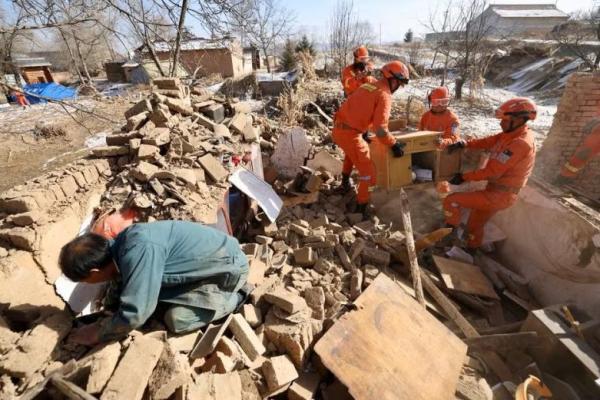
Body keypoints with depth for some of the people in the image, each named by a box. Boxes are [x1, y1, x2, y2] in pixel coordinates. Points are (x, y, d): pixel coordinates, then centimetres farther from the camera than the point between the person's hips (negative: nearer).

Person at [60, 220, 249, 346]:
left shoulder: (140, 252, -32)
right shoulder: (121, 244, -3)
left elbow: (133, 315, -28)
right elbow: (120, 280, 17)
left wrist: (97, 332, -11)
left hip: (229, 266, -8)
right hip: (208, 260, 9)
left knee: (177, 320, -13)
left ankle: (233, 297, 4)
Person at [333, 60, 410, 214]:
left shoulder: (368, 85, 18)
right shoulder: (384, 95, -8)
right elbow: (380, 129, -17)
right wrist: (394, 144, -4)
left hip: (337, 129, 9)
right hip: (350, 134, -8)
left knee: (351, 153, 38)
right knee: (367, 170, 5)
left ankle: (345, 182, 48)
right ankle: (361, 206, 10)